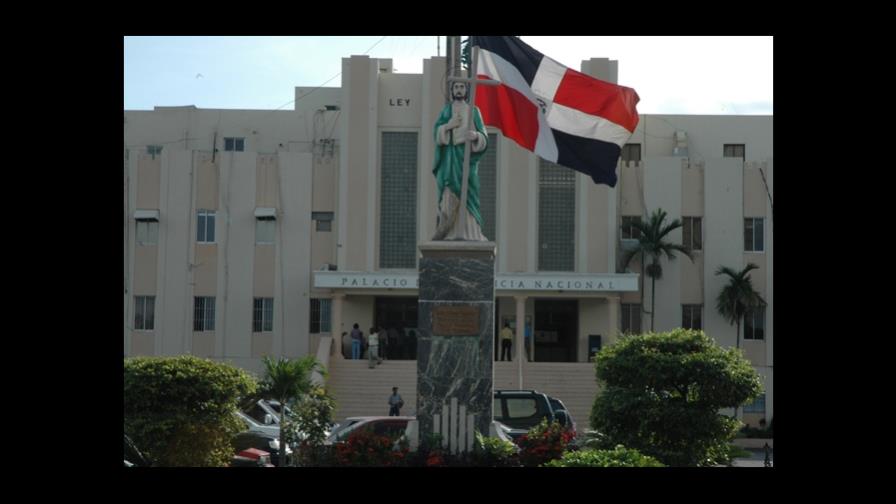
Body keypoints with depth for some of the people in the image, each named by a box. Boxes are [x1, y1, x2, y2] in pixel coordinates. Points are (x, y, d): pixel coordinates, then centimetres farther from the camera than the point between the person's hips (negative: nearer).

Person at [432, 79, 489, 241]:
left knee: (466, 195, -9)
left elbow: (484, 138, 3)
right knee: (449, 195, -11)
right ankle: (446, 233, -10)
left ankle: (468, 233, -11)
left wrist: (475, 135, -19)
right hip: (449, 158, 0)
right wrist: (448, 125, -14)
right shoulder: (446, 110, 14)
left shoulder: (474, 111, 11)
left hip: (467, 157, 0)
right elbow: (437, 132, 4)